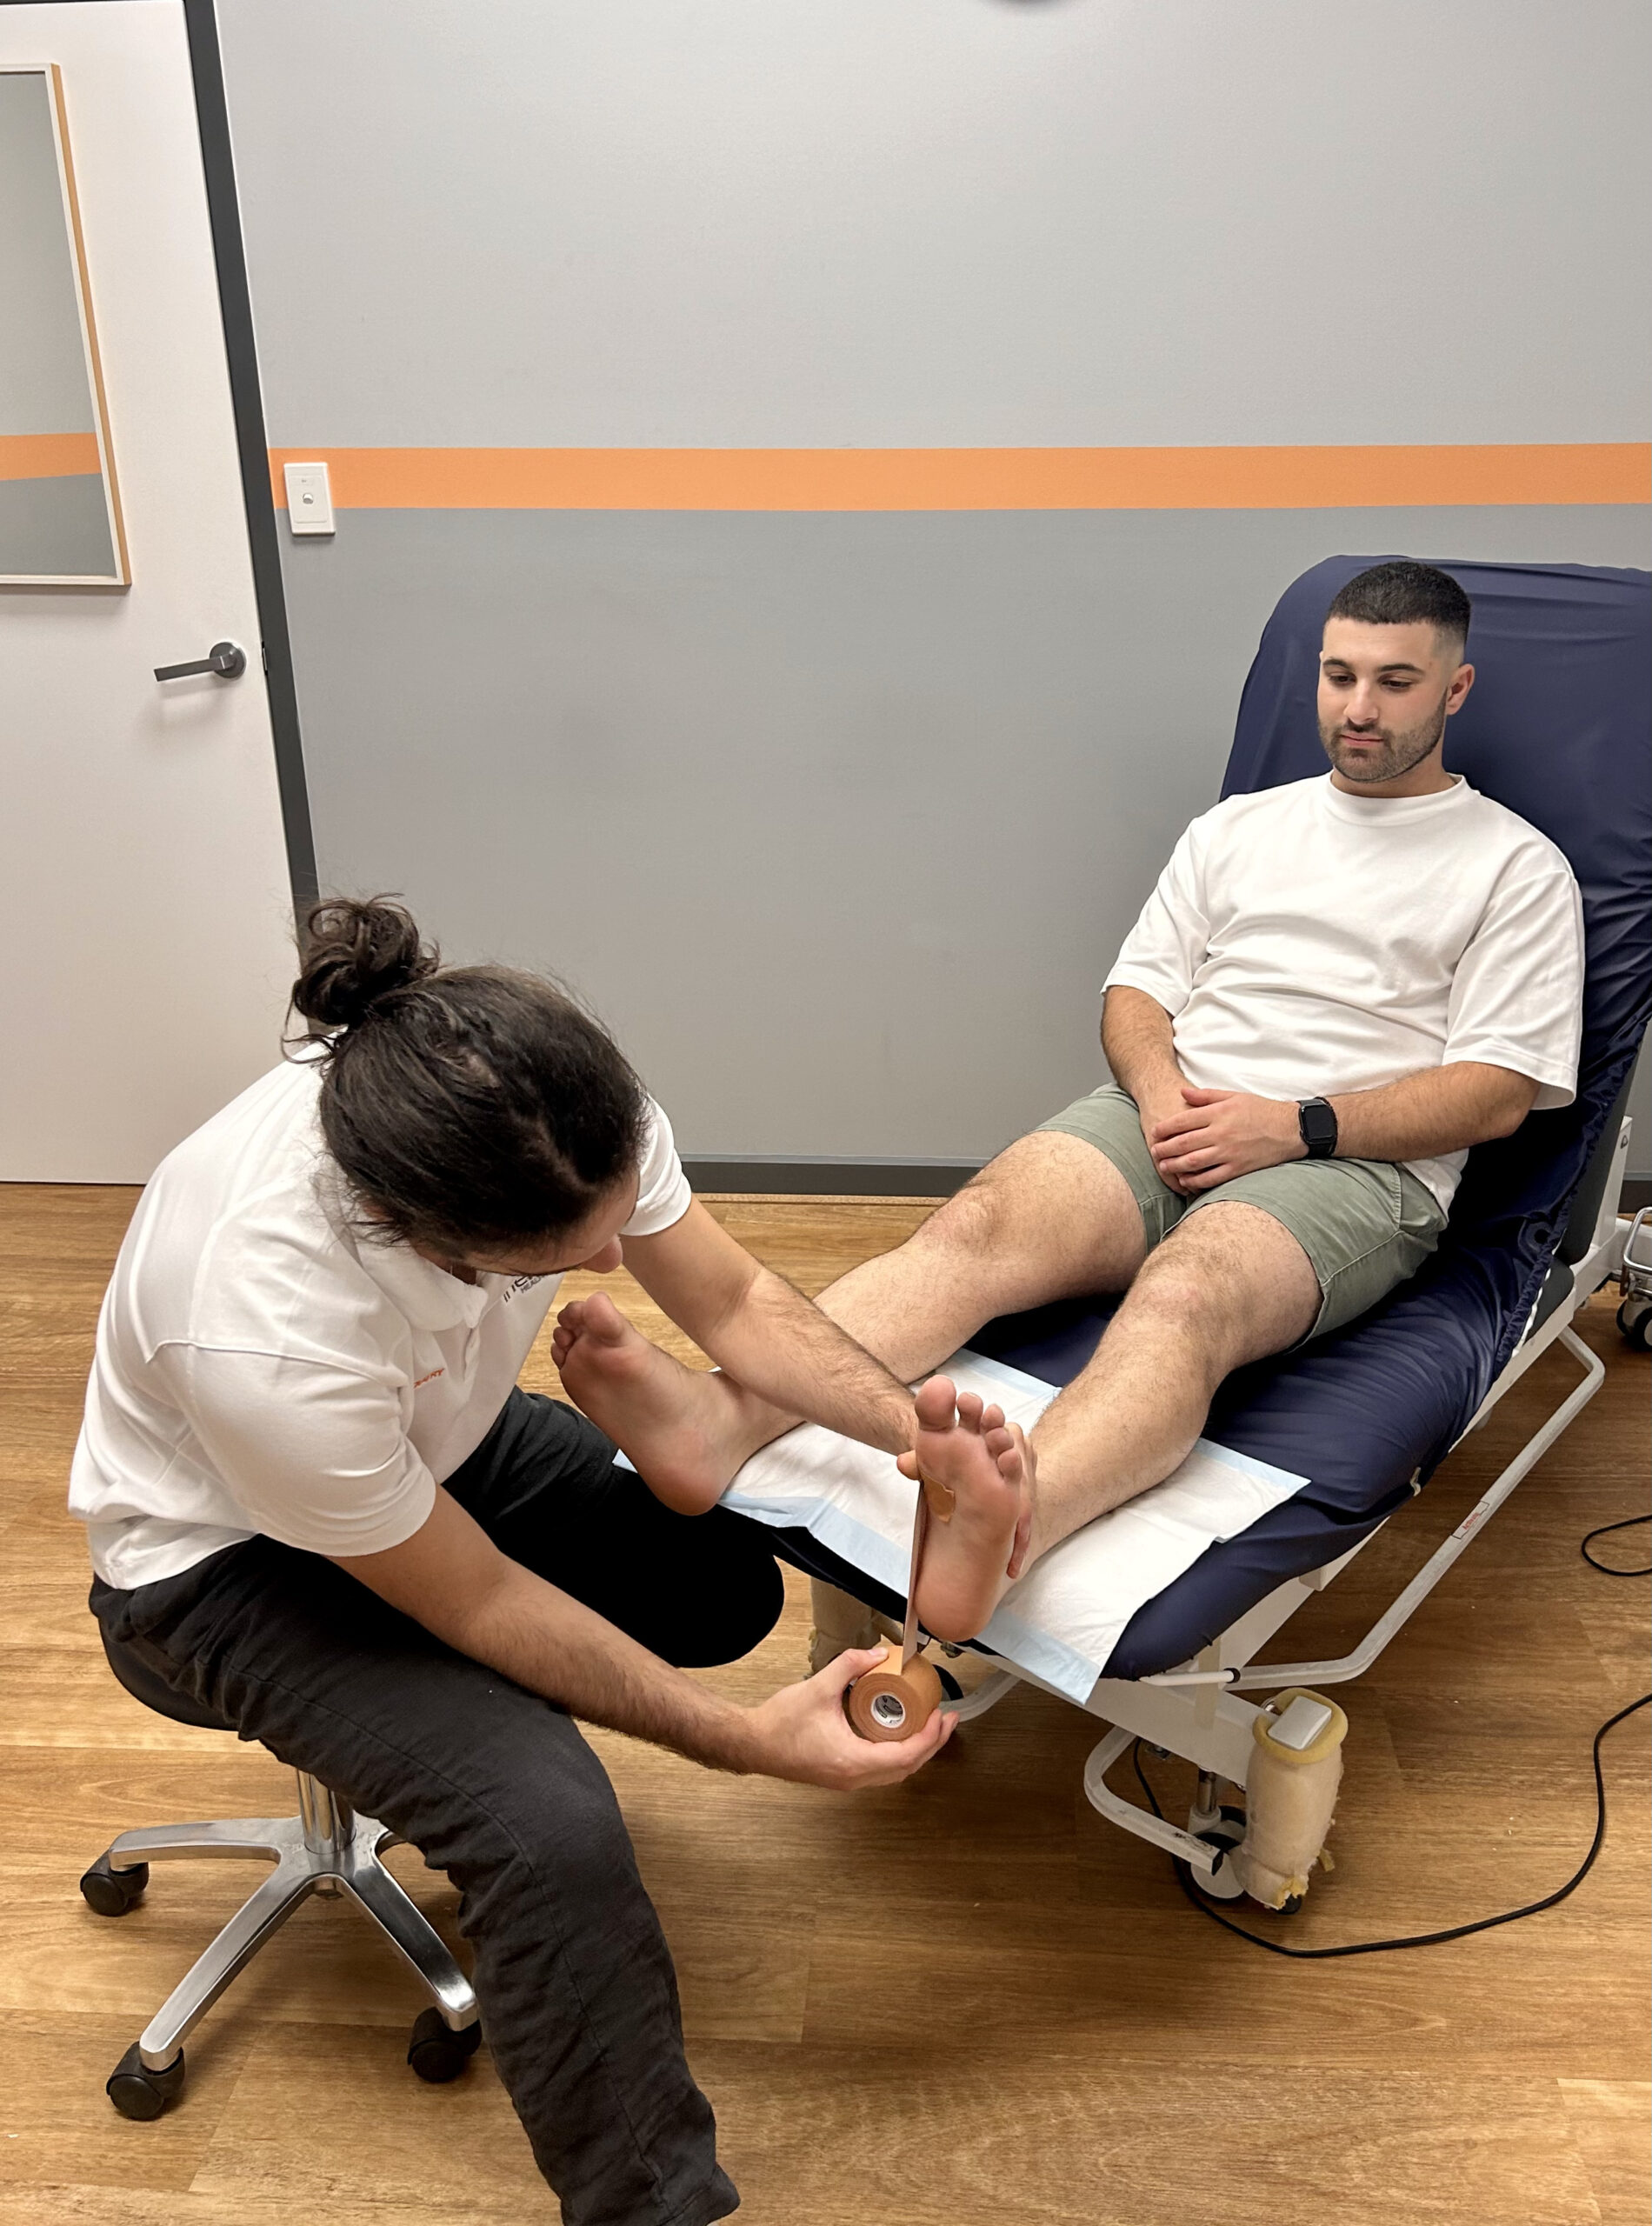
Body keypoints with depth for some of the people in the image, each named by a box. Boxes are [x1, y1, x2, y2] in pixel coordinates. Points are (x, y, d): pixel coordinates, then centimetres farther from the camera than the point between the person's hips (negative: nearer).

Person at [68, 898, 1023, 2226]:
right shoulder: (261, 1331, -42)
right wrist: (749, 1742, -24)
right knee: (551, 1828, -25)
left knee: (729, 1585, 2)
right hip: (230, 1553, -6)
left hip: (442, 1438, 6)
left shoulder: (567, 1115, -28)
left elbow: (734, 1300, -12)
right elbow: (475, 1605, -25)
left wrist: (914, 1427, -29)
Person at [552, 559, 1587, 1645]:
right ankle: (723, 1419, -51)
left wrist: (1297, 1124, -12)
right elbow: (1136, 986, 19)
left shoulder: (1515, 866, 11)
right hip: (1170, 1114, 4)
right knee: (981, 1224, -29)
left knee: (1185, 1292, -39)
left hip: (1353, 1162, -4)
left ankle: (1004, 1529, -68)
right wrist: (1157, 1084, -4)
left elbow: (1495, 1093, 1)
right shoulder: (1241, 825, 25)